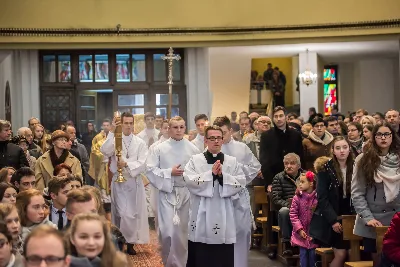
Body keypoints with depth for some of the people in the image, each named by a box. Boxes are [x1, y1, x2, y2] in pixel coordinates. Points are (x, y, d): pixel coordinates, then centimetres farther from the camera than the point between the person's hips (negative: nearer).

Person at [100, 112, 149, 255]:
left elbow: (142, 164, -7)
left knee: (134, 213, 6)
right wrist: (111, 132, -27)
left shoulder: (140, 143, 2)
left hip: (135, 182, 2)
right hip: (118, 181, -2)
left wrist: (127, 164, -22)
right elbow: (105, 151, -21)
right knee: (123, 214, -4)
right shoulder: (114, 140, 0)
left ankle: (129, 242, 18)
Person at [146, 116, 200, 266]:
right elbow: (150, 170, -4)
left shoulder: (192, 149, 1)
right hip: (167, 193, -1)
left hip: (187, 193, 1)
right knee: (168, 232, -8)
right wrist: (169, 172, -11)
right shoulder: (158, 149, 0)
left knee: (184, 230, 7)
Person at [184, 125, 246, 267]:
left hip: (223, 215, 1)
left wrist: (222, 175, -14)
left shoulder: (232, 161, 8)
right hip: (202, 214, -1)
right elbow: (189, 181, -11)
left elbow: (241, 183, -2)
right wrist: (211, 174, -16)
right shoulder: (195, 160, 3)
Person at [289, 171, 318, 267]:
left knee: (312, 254, 5)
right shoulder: (297, 197, -4)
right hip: (301, 233, 1)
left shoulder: (317, 198, -9)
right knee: (303, 253, 4)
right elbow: (293, 214, -4)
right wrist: (299, 229, -11)